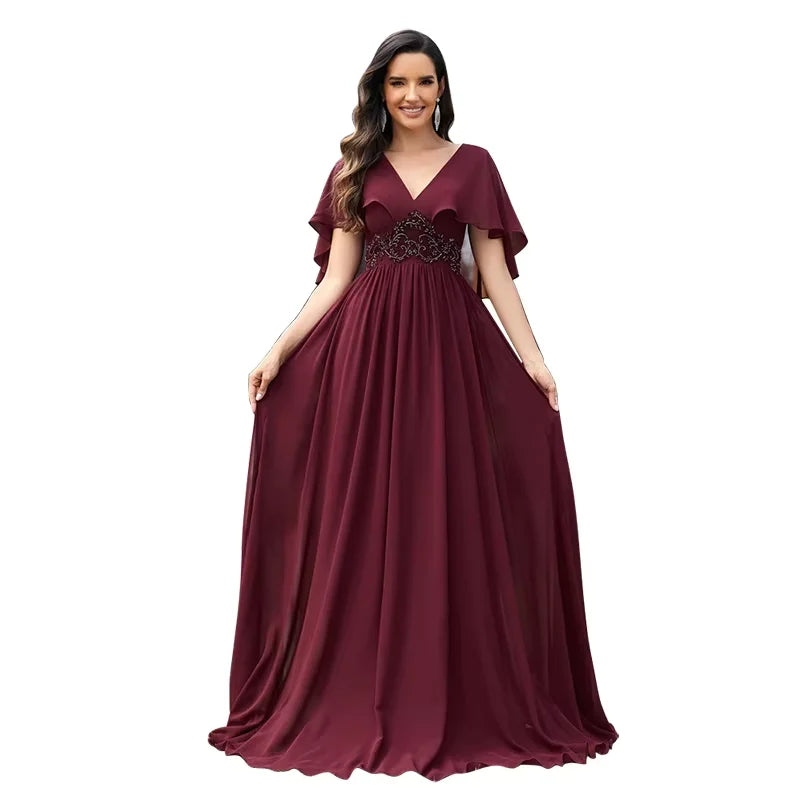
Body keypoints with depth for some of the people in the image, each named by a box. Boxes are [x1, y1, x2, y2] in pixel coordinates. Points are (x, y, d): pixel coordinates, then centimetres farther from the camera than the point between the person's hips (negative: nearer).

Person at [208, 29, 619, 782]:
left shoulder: (473, 165, 9)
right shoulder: (354, 168, 10)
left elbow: (496, 274, 5)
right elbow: (336, 278, 6)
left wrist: (532, 359, -5)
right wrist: (279, 350, -4)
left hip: (449, 348, 0)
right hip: (366, 348, 1)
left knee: (448, 519, 1)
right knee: (363, 519, 2)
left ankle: (456, 705, 14)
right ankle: (357, 706, 13)